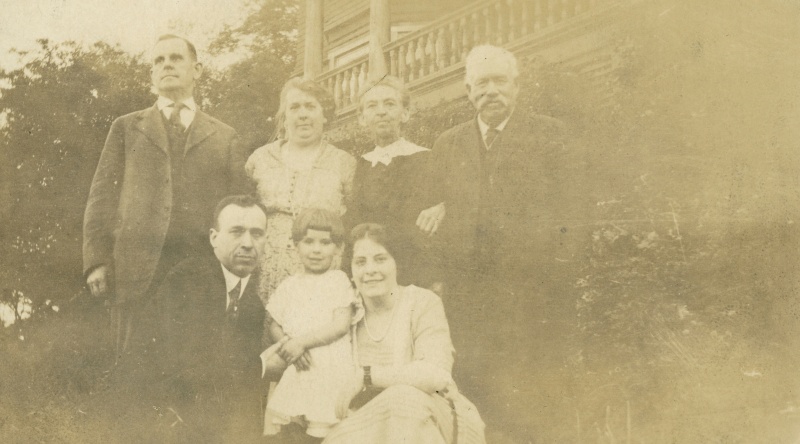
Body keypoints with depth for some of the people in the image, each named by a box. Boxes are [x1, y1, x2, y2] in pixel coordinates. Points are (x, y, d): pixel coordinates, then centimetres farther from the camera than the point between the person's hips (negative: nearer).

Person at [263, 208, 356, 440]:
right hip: (296, 369, 3)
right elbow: (275, 326, 12)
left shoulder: (337, 280, 1)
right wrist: (287, 344, -9)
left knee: (320, 428, -9)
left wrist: (302, 342, -12)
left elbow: (340, 325, -7)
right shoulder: (289, 286, 12)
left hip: (330, 368, -3)